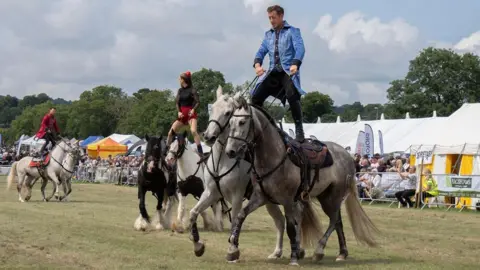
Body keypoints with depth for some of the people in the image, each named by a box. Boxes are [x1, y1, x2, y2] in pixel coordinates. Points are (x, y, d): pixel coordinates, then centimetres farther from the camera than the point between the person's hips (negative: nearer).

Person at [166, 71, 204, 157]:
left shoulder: (192, 90, -4)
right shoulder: (180, 91, 12)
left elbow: (198, 102, -11)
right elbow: (177, 102, 10)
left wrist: (193, 110, -28)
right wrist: (179, 112, -7)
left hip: (191, 114, -7)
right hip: (182, 115, 7)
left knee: (193, 131, -29)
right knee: (171, 132, 5)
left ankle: (201, 153, -30)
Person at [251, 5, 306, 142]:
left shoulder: (292, 31, 4)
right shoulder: (268, 35, 20)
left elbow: (300, 48, -11)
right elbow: (261, 51, 13)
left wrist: (295, 64, -30)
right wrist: (257, 64, -9)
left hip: (288, 71, -6)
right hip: (273, 72, 6)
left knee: (292, 95, -29)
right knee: (256, 97, -6)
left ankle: (299, 130, -23)